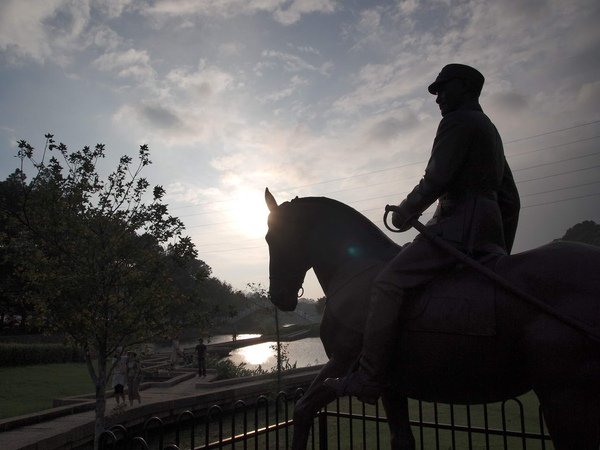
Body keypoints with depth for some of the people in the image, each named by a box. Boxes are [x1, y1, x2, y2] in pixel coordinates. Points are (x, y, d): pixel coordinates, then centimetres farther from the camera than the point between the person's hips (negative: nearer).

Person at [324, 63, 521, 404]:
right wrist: (503, 251, 28)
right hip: (490, 233, 11)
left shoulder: (457, 121, -2)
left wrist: (405, 213, -1)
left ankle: (367, 380, -18)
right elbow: (511, 199, 26)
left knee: (388, 284, -15)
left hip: (459, 222, -11)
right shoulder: (491, 130, 28)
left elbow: (436, 180, -16)